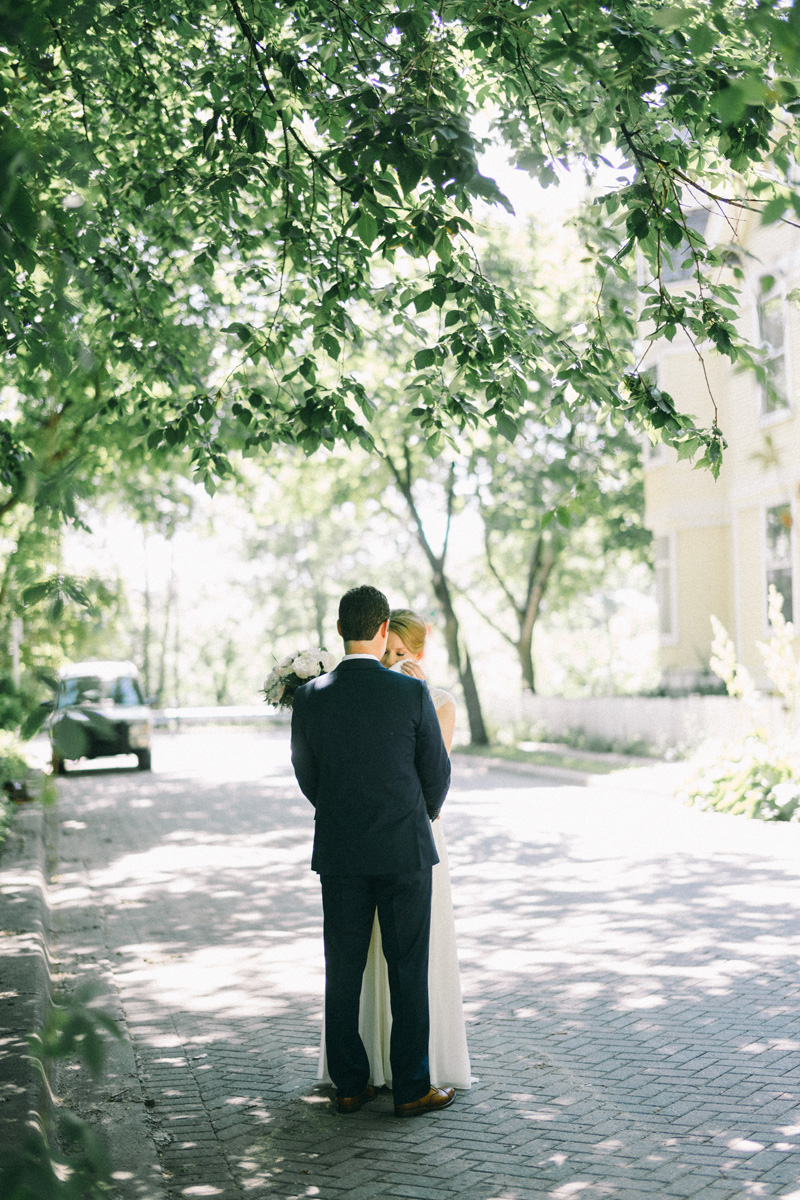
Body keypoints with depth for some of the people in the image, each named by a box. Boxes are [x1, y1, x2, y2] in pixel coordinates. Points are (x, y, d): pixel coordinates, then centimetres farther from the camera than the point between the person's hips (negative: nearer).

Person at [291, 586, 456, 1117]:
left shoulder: (309, 697, -4)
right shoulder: (412, 693, -11)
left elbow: (305, 773, 8)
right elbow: (438, 771, -2)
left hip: (338, 853, 3)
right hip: (404, 852, -2)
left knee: (344, 971, 11)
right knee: (408, 972, 6)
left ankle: (350, 1084, 19)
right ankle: (412, 1088, 12)